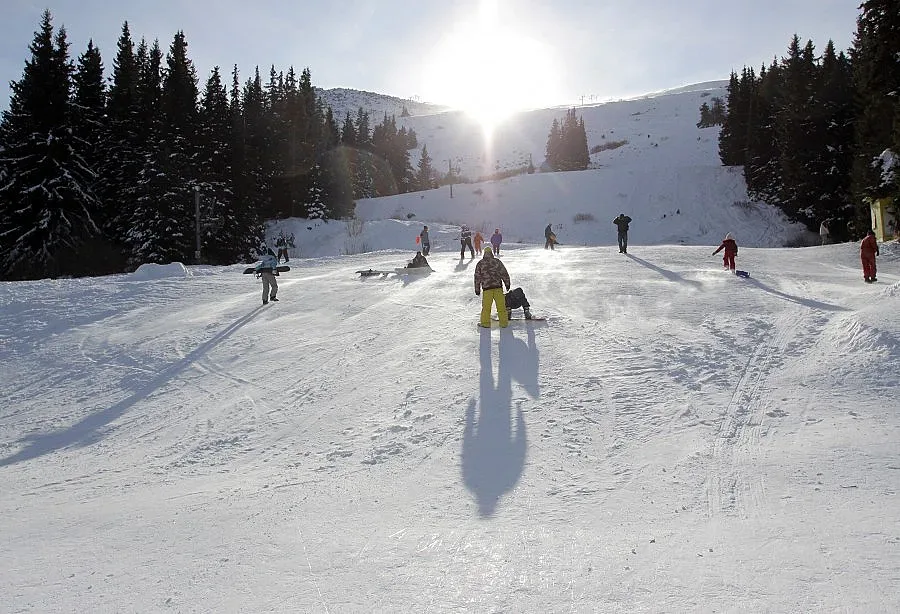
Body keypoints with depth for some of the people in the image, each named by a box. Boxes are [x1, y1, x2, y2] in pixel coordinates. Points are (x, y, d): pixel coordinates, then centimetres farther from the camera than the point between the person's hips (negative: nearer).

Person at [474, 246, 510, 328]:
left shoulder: (480, 264, 3)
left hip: (486, 288, 0)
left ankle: (485, 322, 14)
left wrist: (477, 289, 12)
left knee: (486, 306, 10)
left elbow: (477, 277, 5)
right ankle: (504, 323, 11)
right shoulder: (497, 261, 2)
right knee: (501, 306, 7)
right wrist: (507, 284, 15)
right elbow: (504, 273, 5)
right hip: (498, 287, 0)